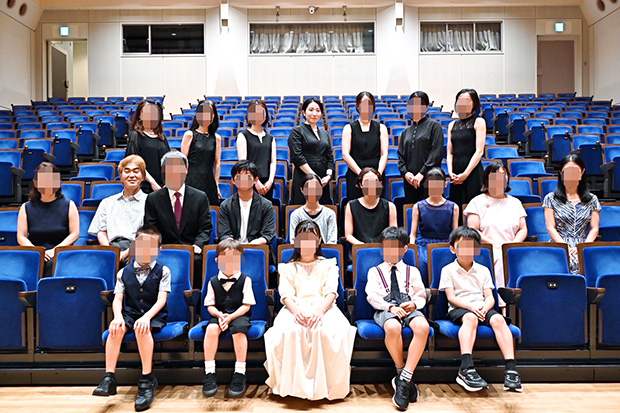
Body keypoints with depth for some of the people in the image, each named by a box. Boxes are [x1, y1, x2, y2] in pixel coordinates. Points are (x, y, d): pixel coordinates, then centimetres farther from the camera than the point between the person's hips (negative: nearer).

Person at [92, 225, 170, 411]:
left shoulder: (162, 271, 0)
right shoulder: (124, 273, 8)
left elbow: (161, 300, -10)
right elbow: (117, 299, 1)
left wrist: (147, 317, -27)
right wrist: (118, 316, -21)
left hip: (155, 315, -3)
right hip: (131, 313, 3)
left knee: (142, 328, -34)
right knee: (116, 327, -29)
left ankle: (147, 380, -27)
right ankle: (109, 378, -25)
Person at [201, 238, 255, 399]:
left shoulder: (245, 280, -2)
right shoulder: (213, 282, 5)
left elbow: (246, 305, -6)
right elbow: (210, 305, 5)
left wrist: (231, 317, -18)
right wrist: (219, 315, -16)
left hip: (239, 315, -2)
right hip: (219, 315, 2)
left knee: (239, 329, -35)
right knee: (211, 329, -30)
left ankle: (239, 374, -25)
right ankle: (209, 373, -22)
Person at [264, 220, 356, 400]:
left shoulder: (328, 265, 22)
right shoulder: (288, 268, 23)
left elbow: (331, 292, 4)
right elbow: (286, 295, 5)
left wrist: (320, 310, -19)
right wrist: (296, 311, -20)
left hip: (322, 307, 0)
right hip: (296, 309, 1)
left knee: (330, 331, -36)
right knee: (288, 331, -36)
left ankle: (325, 385, -23)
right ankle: (293, 384, -25)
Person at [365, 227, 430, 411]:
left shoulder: (412, 271, 24)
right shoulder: (375, 271, 19)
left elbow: (421, 294, 15)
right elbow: (372, 295, 4)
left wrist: (414, 303, -10)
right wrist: (390, 307, -14)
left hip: (409, 307, 2)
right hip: (385, 308, -2)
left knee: (423, 326, -35)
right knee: (392, 327, -40)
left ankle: (404, 379, -29)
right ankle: (400, 371, -15)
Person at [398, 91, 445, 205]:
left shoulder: (434, 126, 3)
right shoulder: (406, 132, 18)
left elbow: (436, 154, -6)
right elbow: (401, 156, 15)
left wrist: (422, 173, -13)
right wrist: (405, 172, -4)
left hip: (429, 179, -4)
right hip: (410, 181, 5)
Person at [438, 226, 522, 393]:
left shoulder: (483, 270, 17)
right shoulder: (448, 270, 7)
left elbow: (490, 297, 8)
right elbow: (451, 297, -3)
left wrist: (485, 307, -15)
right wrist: (470, 306, -19)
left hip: (482, 309, 3)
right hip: (459, 309, -3)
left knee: (498, 319, -28)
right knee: (470, 317, -37)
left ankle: (511, 368, -33)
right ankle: (466, 369, -47)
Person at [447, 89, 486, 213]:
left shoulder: (478, 122, 2)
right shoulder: (452, 125, 16)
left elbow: (479, 151, -6)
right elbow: (450, 152, 13)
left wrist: (465, 174, -13)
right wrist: (450, 172, -4)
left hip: (473, 172, -4)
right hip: (455, 175, 4)